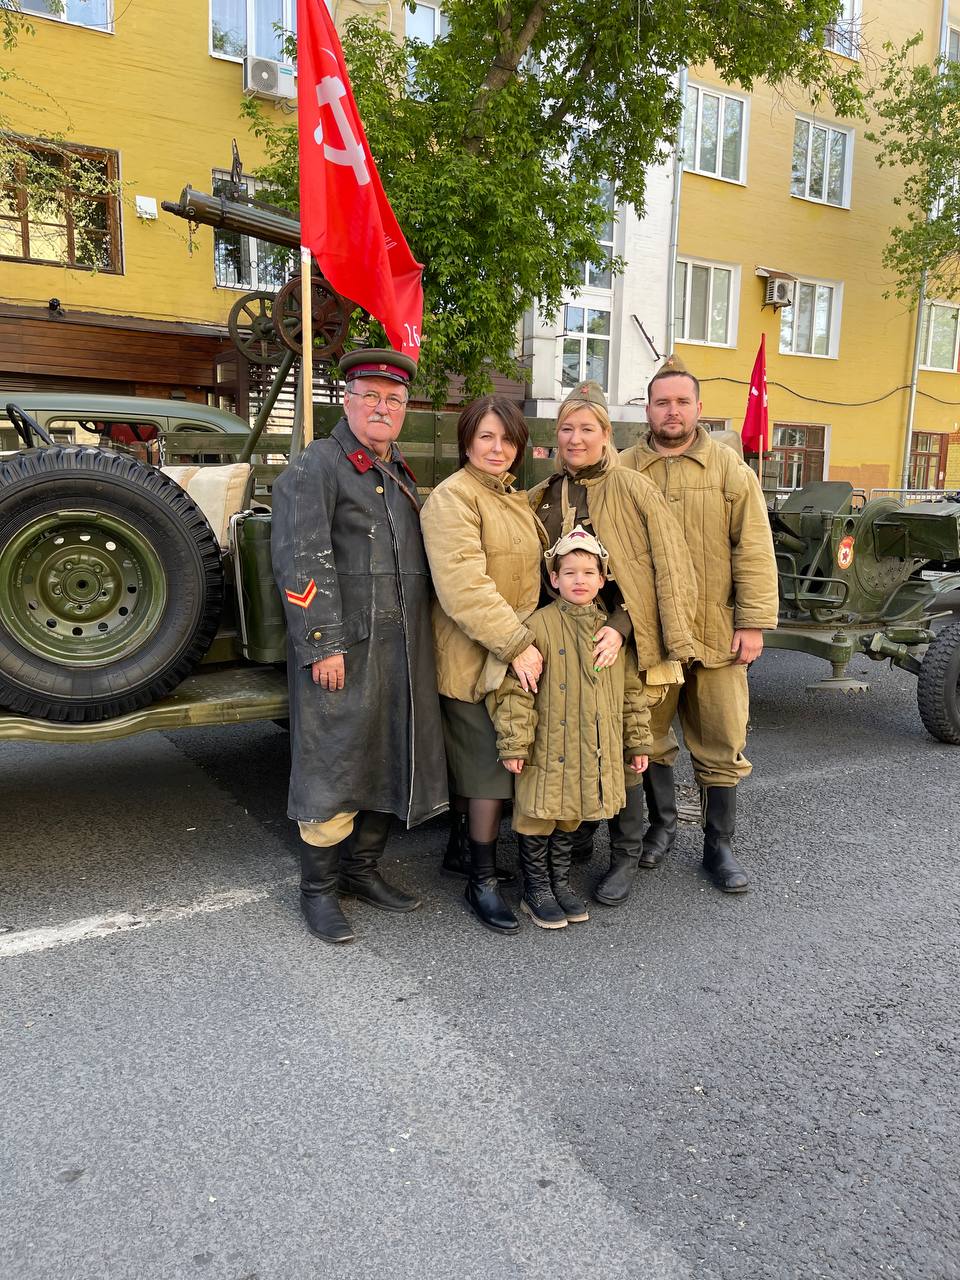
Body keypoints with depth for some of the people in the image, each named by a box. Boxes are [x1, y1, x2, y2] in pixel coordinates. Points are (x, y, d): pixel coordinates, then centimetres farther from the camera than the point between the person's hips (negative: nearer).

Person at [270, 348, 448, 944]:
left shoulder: (403, 476, 20)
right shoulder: (316, 467, -4)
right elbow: (300, 561, -14)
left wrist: (425, 642, 17)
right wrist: (322, 643, -20)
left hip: (405, 650, 8)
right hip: (342, 649, -7)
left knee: (393, 760, 13)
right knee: (333, 767, -1)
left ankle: (361, 869, 29)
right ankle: (318, 890, 15)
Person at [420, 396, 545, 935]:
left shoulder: (517, 500, 16)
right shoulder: (453, 498, -13)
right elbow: (464, 587, -23)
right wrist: (516, 645, -24)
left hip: (515, 655, 8)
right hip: (474, 658, -8)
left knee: (472, 759, 18)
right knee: (491, 764, -3)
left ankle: (461, 848, 33)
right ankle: (483, 880, 10)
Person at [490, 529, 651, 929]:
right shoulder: (540, 624, -11)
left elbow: (632, 690, 12)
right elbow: (516, 688, -13)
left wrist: (638, 743, 12)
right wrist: (513, 744, -16)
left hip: (595, 753, 5)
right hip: (548, 750, -5)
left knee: (569, 816, 18)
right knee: (538, 816, 6)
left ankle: (559, 882, 34)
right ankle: (536, 890, 23)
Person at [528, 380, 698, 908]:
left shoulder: (634, 490, -7)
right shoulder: (542, 497, 8)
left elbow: (668, 572, -10)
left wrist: (619, 628, -19)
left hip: (619, 643, -4)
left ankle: (625, 856, 21)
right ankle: (575, 835, 34)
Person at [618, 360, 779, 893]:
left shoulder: (729, 468, 3)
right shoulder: (623, 470, 5)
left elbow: (754, 549, -1)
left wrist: (753, 622, -7)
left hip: (716, 634, 0)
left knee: (721, 746, 6)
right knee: (649, 738, 12)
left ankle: (719, 846, 22)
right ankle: (662, 825, 33)